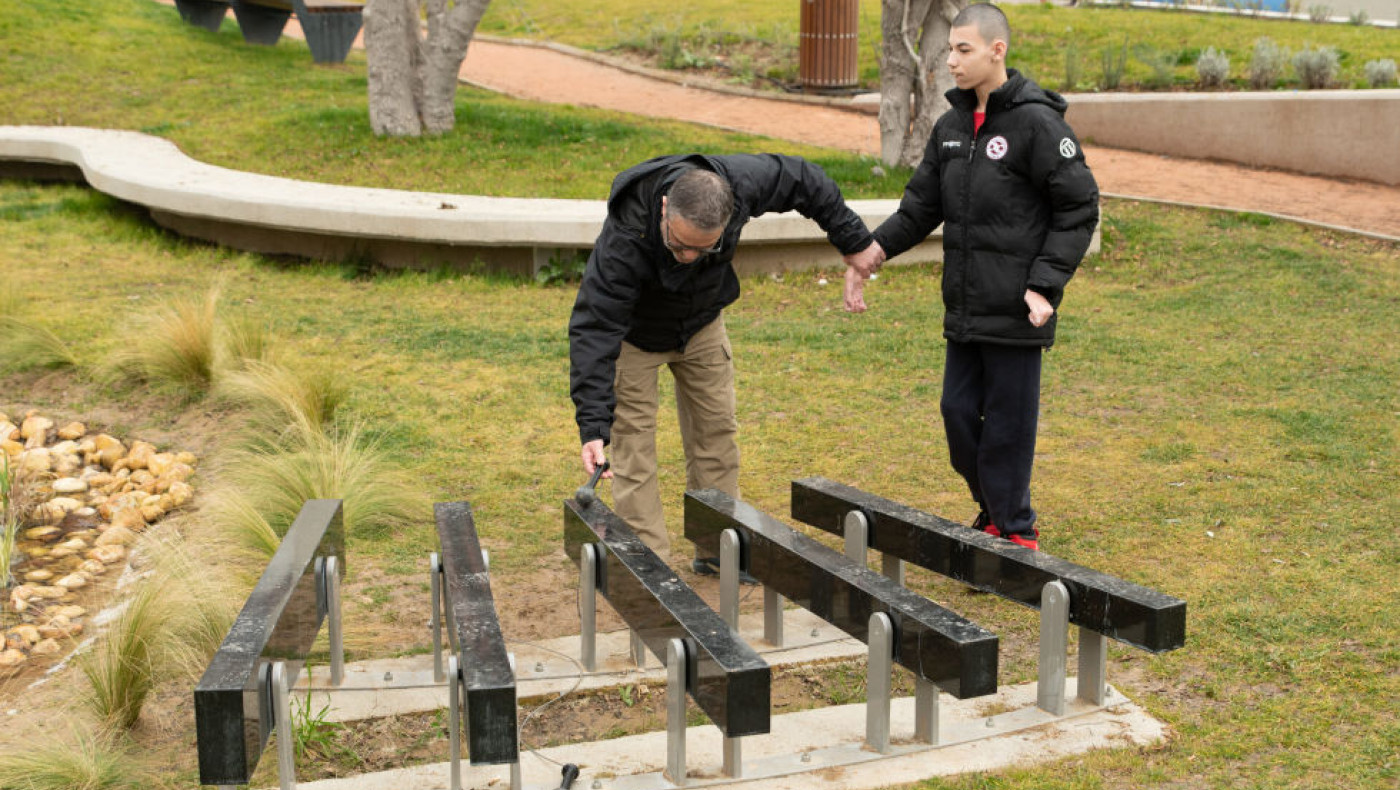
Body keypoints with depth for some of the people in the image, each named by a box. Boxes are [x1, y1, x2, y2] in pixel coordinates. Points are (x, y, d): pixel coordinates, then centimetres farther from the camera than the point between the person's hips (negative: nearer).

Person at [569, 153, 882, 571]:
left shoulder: (740, 182, -34)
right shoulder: (624, 239, -43)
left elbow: (803, 180, -13)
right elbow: (595, 329, -42)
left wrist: (854, 240, -2)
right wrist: (594, 427, -49)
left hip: (702, 324, 4)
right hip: (634, 331, -4)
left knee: (716, 430, 8)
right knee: (633, 439, -9)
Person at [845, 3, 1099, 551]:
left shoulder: (1037, 123, -11)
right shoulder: (951, 126, 11)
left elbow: (1078, 208, -9)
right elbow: (921, 205, 11)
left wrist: (1046, 285, -16)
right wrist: (875, 250, -4)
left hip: (1015, 313, -7)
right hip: (965, 308, 7)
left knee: (1007, 424, 1)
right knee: (959, 412, 12)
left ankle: (1016, 531, 17)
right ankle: (994, 512, 31)